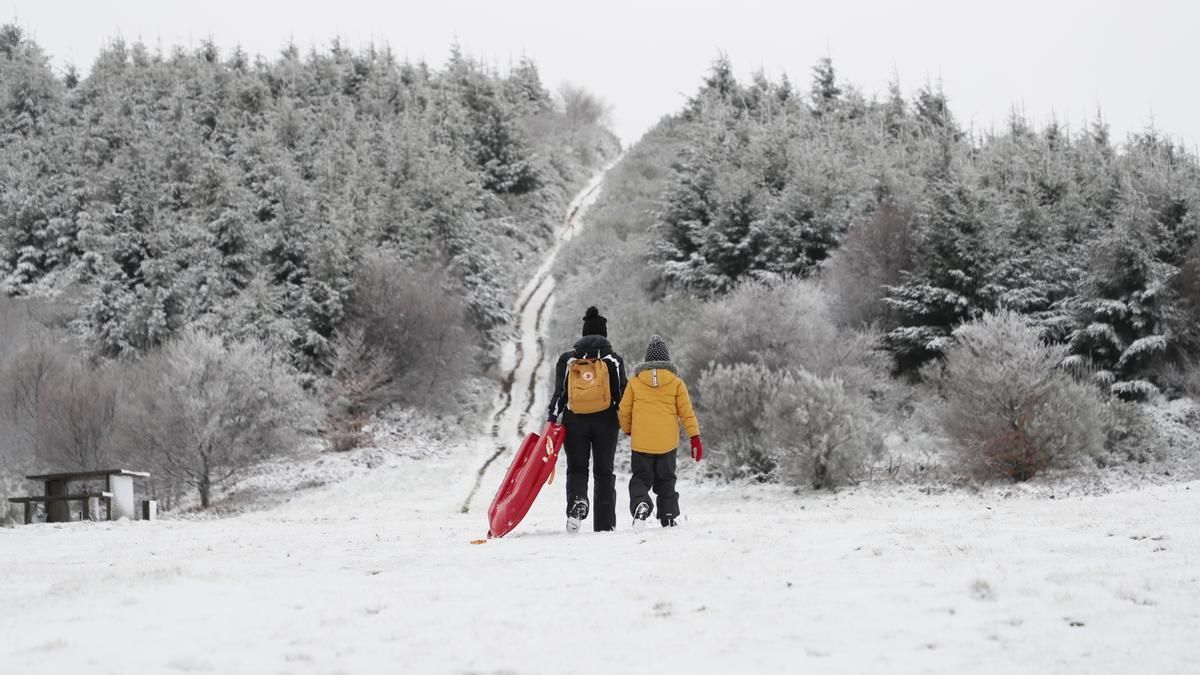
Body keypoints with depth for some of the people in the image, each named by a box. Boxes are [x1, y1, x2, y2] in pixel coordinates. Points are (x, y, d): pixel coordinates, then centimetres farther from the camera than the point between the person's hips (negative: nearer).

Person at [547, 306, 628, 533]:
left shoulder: (567, 359, 1)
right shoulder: (614, 360, -1)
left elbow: (559, 395, -1)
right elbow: (622, 395, -2)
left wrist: (553, 421, 3)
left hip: (574, 421, 0)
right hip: (605, 421, 0)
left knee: (576, 469, 9)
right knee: (604, 473, 9)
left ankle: (576, 501, -23)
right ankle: (605, 525, 7)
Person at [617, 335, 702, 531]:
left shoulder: (635, 381, 0)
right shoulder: (675, 382, -1)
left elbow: (624, 411, 5)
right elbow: (686, 411, -2)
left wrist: (627, 430, 24)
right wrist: (695, 438, 2)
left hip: (641, 442, -1)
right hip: (667, 442, 1)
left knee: (640, 479, 6)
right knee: (666, 481, 16)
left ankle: (640, 504, -22)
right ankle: (668, 517, 13)